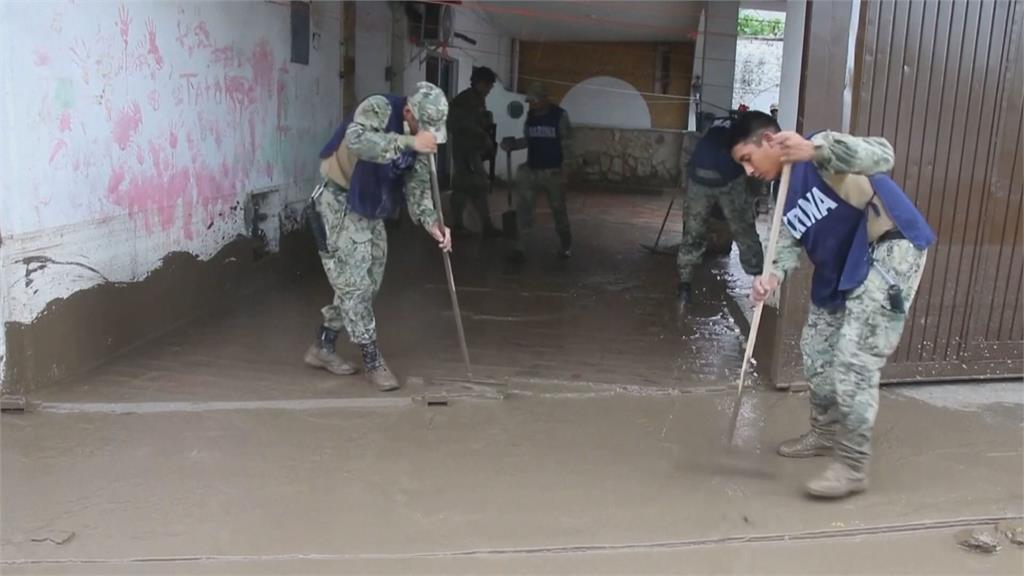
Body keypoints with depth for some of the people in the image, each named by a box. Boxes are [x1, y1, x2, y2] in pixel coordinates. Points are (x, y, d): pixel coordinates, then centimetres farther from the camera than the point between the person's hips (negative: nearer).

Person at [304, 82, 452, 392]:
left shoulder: (420, 136, -1)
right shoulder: (378, 108, -22)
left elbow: (417, 185, -3)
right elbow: (356, 140, -41)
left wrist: (430, 221, -18)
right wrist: (409, 143, -43)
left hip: (370, 210, 8)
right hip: (339, 203, -8)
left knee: (367, 283, 11)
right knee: (354, 283, -6)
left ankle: (322, 347, 24)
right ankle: (372, 360, 2)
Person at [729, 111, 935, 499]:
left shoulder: (817, 153, -16)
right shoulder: (782, 193, 10)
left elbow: (881, 156, -32)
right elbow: (789, 242, 2)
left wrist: (816, 149, -48)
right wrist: (773, 276, -20)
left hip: (889, 250, -10)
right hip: (841, 267, 10)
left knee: (854, 360, -12)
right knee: (816, 349, 16)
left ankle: (852, 466, -1)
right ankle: (825, 434, 36)